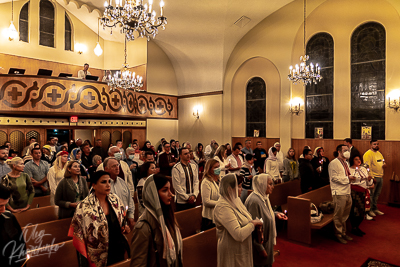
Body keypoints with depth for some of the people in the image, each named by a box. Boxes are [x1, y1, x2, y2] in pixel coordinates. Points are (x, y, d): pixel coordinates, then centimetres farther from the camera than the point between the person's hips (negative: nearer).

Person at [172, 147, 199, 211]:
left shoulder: (194, 166, 5)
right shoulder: (176, 168, -12)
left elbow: (196, 181, 6)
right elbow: (177, 186, -13)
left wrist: (194, 195, -6)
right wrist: (187, 198, -11)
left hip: (193, 200, 5)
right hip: (181, 201, -5)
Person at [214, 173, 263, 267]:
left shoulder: (234, 200, 1)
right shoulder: (224, 208, -29)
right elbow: (239, 235, -32)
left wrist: (256, 223, -5)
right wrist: (253, 223, -18)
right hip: (233, 253, -8)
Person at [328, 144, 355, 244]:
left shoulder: (346, 163, 18)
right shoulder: (333, 163, -12)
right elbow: (334, 178, -19)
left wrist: (352, 178, 6)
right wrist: (348, 178, -19)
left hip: (347, 192, 9)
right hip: (339, 193, -9)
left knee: (345, 215, 17)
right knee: (338, 215, 0)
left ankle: (343, 232, 30)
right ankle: (338, 234, 13)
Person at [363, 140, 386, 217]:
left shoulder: (379, 153, 15)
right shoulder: (368, 154, -14)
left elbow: (383, 162, 26)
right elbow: (367, 166, -20)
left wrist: (384, 165, 0)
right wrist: (371, 177, -23)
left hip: (380, 177, 8)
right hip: (373, 177, -8)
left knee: (377, 194, 16)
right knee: (371, 194, -1)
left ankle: (375, 208, 27)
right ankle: (369, 210, 8)